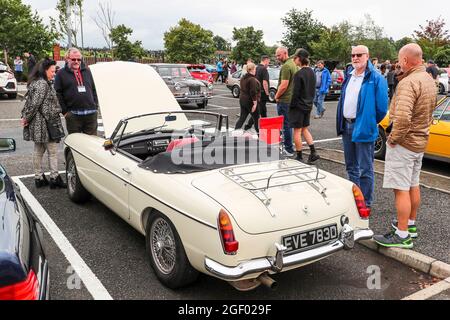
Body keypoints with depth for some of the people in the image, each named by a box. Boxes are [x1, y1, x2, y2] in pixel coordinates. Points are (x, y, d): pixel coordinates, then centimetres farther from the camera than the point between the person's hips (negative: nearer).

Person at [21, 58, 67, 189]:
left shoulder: (35, 82, 16)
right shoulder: (43, 84, -16)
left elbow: (29, 102, 17)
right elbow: (35, 103, -19)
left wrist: (25, 117, 13)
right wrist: (27, 118, -9)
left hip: (37, 124, 10)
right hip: (45, 124, -10)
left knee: (38, 151, 13)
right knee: (53, 151, -1)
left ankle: (39, 178, 20)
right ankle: (54, 178, 5)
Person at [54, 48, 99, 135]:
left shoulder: (87, 71, 15)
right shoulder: (61, 74, 3)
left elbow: (94, 89, 18)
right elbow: (58, 94, 0)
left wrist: (95, 106, 9)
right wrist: (64, 111, -6)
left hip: (91, 114, 3)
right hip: (73, 114, -3)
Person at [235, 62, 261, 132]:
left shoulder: (243, 78, 10)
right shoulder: (252, 79, -18)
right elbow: (253, 92, -22)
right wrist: (255, 103, -20)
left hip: (242, 100, 8)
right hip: (250, 101, -8)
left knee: (242, 118, 10)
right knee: (256, 119, 5)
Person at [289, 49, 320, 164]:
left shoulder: (299, 74, -18)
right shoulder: (312, 72, 7)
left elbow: (296, 93, -19)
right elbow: (313, 90, 13)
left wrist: (291, 106, -8)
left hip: (298, 106, -8)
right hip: (308, 105, 8)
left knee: (297, 131, 2)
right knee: (305, 129, 18)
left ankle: (299, 157, 8)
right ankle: (313, 152, 12)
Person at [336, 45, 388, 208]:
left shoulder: (376, 78, -11)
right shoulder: (349, 76, 12)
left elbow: (381, 108, -11)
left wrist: (369, 123, -1)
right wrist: (341, 122, 15)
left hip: (363, 128, -7)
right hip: (346, 126, 8)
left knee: (365, 169, 0)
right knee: (351, 167, 17)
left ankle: (366, 203, 10)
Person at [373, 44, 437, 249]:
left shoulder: (408, 82, -22)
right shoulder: (429, 80, 10)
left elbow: (402, 117, -33)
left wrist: (393, 138, -19)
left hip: (404, 143, -10)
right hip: (420, 141, 10)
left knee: (401, 189, -5)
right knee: (413, 185, 19)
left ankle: (402, 236, 0)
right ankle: (410, 224, 33)